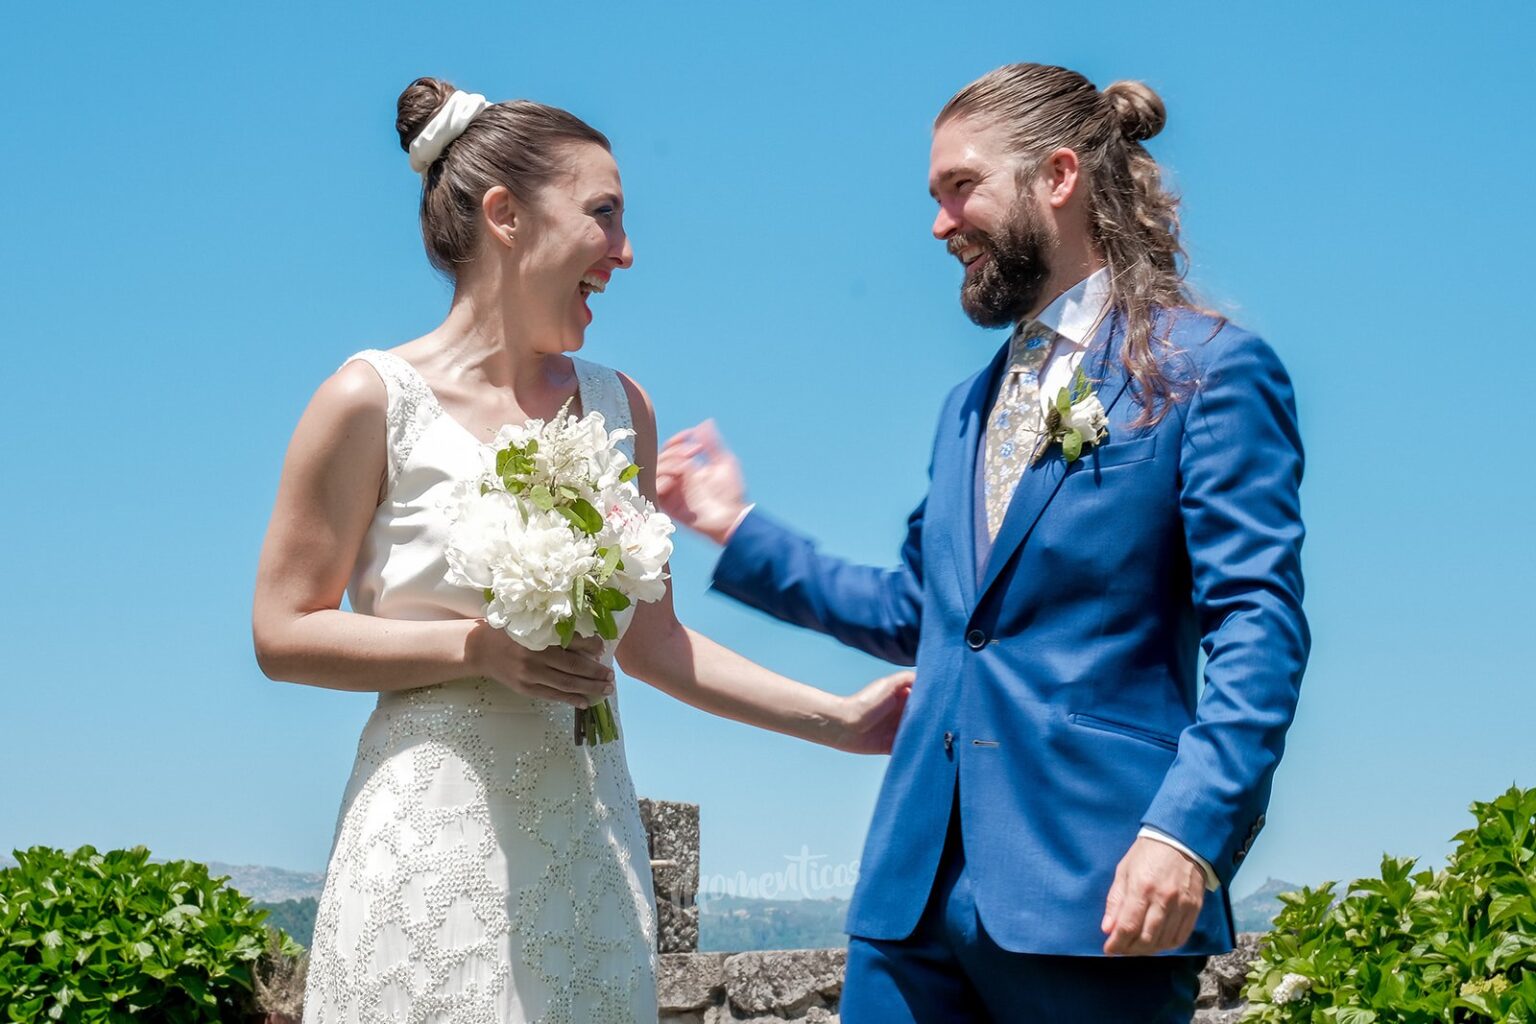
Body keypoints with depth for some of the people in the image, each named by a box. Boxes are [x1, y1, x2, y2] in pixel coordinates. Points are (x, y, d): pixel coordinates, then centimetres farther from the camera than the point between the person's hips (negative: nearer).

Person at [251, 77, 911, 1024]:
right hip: (434, 843, -4)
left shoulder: (619, 407, 10)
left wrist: (839, 719, 9)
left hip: (584, 837, 4)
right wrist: (481, 649, -15)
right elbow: (283, 633, -4)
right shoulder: (375, 400, -4)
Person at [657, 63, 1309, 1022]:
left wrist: (1187, 834, -22)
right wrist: (740, 530, 24)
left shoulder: (1211, 368, -2)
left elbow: (1258, 625, -10)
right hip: (919, 881, 7)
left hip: (1093, 891, -6)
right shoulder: (971, 405, 21)